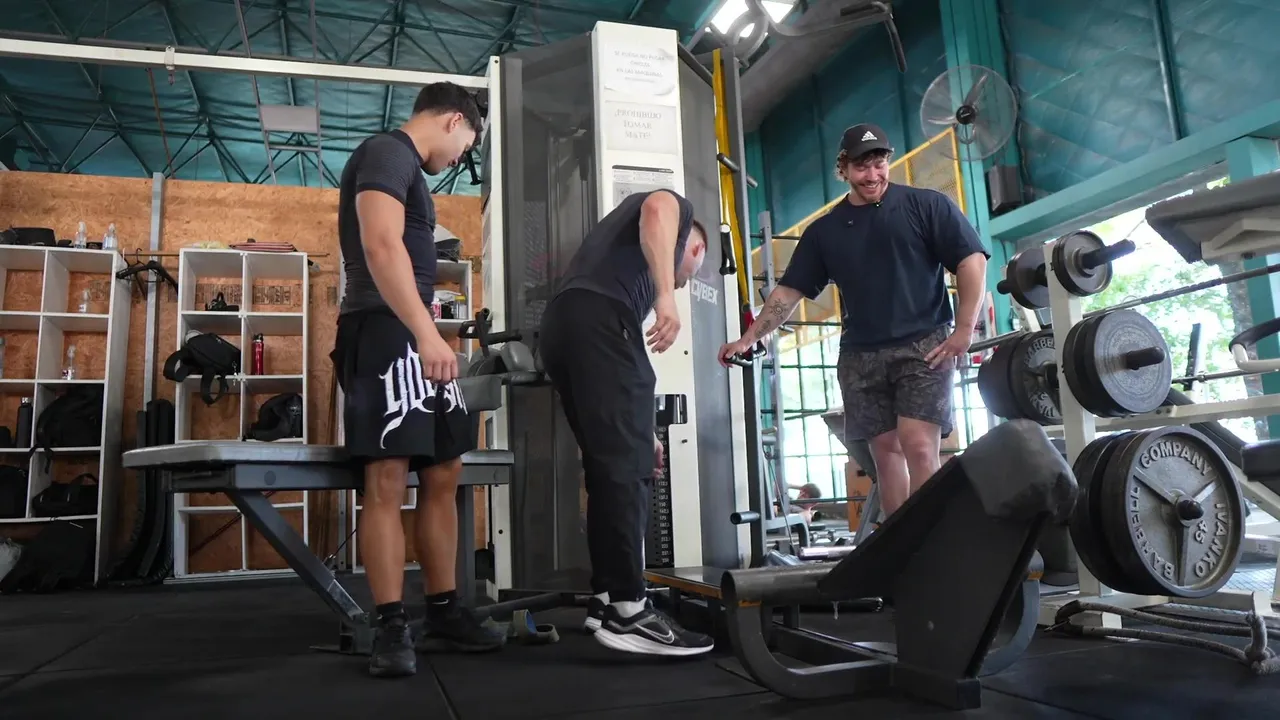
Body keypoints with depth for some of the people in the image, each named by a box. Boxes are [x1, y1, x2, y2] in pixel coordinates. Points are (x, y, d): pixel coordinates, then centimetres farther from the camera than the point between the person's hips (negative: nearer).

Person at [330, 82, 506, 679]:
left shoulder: (406, 167, 26)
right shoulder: (387, 152, -5)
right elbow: (381, 246, -20)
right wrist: (426, 333, -28)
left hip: (417, 337, 11)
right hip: (385, 332, -10)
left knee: (443, 476, 8)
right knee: (387, 482, -9)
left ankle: (443, 615, 15)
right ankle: (391, 628, -2)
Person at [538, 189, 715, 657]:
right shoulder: (679, 211, 24)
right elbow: (655, 210, -8)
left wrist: (642, 432, 39)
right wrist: (665, 297, -18)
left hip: (559, 326, 9)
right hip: (597, 320, -9)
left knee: (609, 468, 12)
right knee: (625, 468, -10)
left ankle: (607, 598, 16)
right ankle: (627, 611, -8)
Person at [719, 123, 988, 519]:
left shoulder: (925, 205, 3)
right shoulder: (824, 230, 13)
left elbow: (972, 261, -1)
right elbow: (789, 292, 13)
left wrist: (965, 329, -10)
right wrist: (748, 339, 6)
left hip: (924, 345, -3)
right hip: (860, 354, 4)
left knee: (919, 448, -13)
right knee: (886, 452, 4)